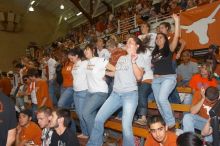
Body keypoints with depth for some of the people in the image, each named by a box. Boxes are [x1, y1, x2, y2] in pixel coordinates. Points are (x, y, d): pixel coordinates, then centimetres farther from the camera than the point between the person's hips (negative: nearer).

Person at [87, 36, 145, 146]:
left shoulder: (138, 59, 2)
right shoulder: (121, 58, 19)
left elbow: (139, 77, -11)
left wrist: (133, 62, -17)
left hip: (130, 94, -6)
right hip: (115, 93, 6)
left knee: (126, 126, -16)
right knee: (98, 119, 4)